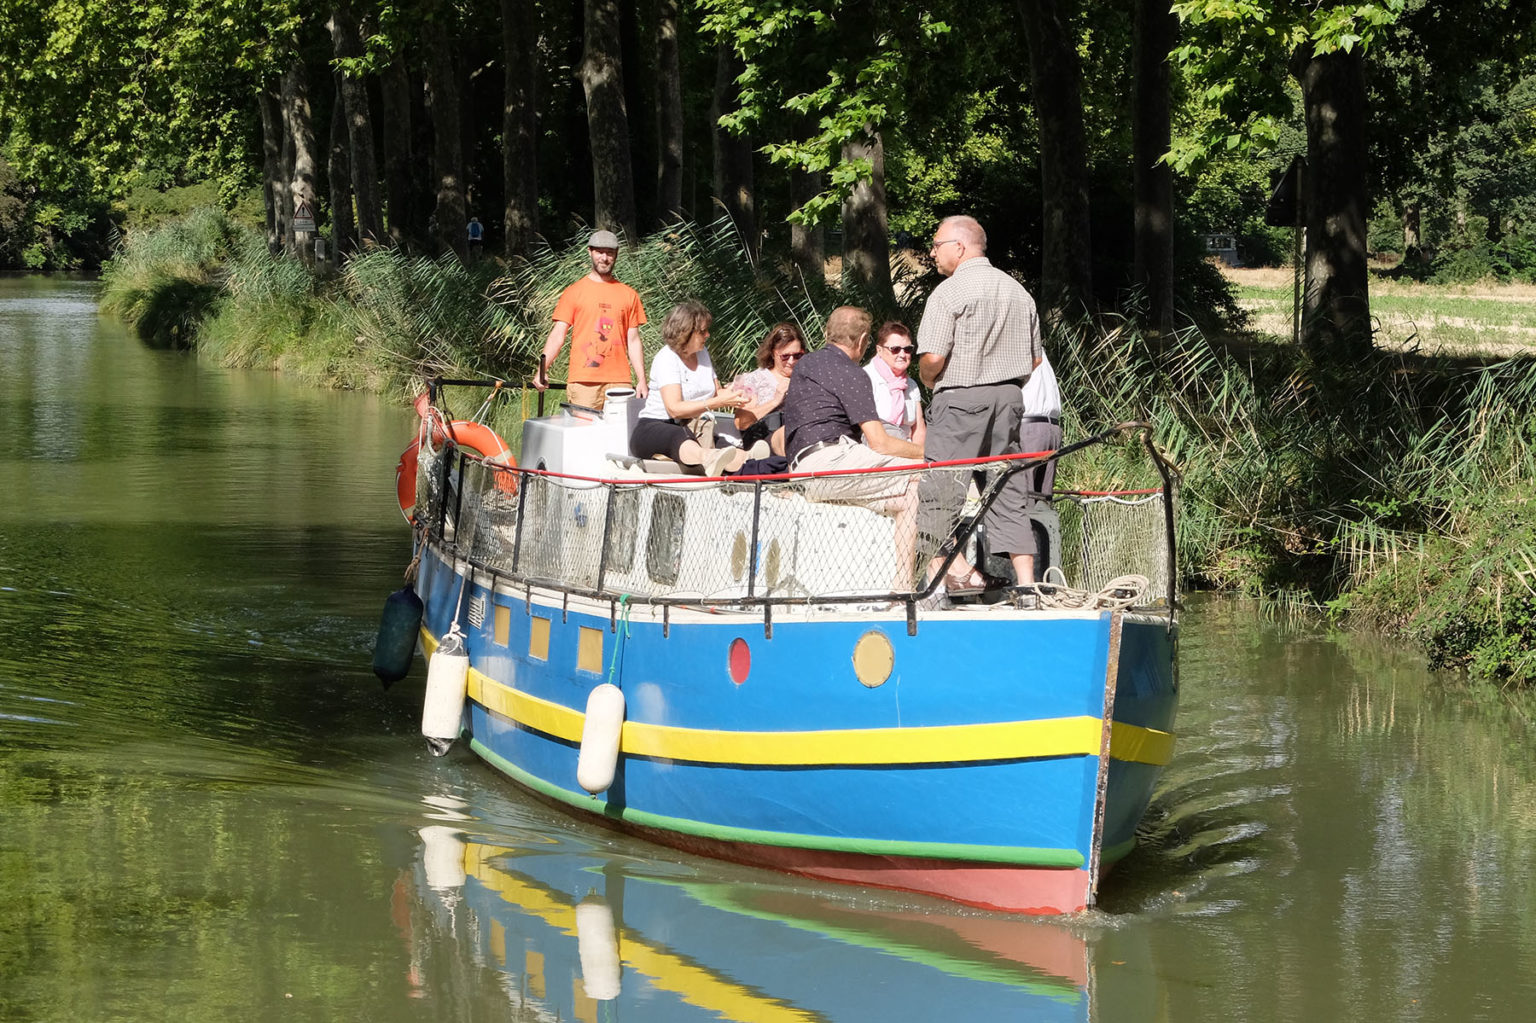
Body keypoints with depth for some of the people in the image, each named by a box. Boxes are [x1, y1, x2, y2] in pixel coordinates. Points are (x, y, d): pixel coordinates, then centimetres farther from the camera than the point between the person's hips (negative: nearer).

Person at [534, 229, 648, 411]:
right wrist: (542, 369, -13)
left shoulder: (628, 295, 14)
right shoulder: (573, 292, 7)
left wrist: (641, 381, 8)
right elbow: (557, 335, 1)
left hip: (618, 381, 2)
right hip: (582, 382, -2)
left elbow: (633, 341, 15)